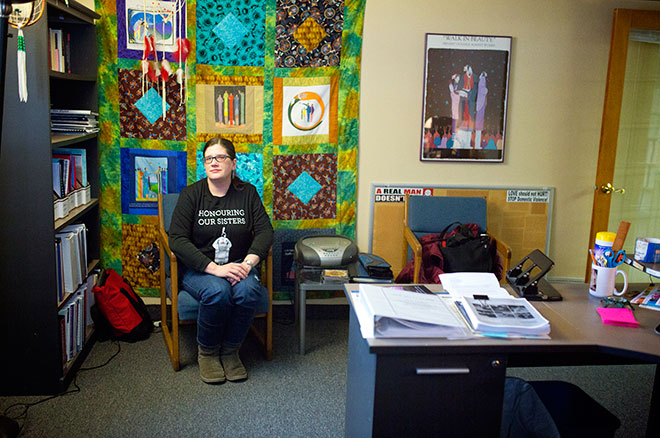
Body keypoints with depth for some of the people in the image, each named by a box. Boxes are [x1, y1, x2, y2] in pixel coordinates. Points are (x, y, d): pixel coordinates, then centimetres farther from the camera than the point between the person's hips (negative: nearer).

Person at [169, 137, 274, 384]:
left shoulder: (247, 192, 5)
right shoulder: (191, 194, -1)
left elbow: (265, 232, -2)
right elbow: (177, 240, -12)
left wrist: (247, 264, -20)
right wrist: (215, 268, -23)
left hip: (237, 265, 2)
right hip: (198, 268, -2)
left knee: (248, 290, -30)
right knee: (217, 292, -33)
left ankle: (230, 351, -6)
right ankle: (206, 352, -6)